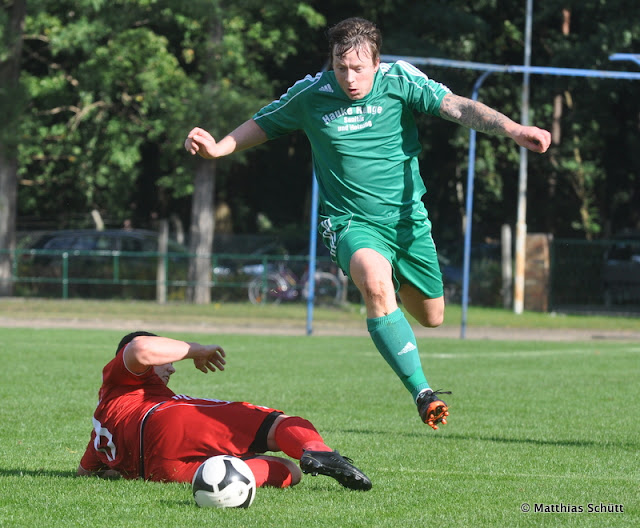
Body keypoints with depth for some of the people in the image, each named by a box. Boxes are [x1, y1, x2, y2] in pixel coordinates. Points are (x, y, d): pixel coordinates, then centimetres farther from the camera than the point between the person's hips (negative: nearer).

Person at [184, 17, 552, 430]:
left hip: (408, 217, 2)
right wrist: (217, 148, -4)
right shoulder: (310, 94, -5)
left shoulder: (400, 80, -8)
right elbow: (263, 125, 12)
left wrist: (513, 130, -33)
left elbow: (456, 107, -18)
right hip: (352, 222, -2)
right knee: (376, 284, -35)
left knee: (432, 317, 13)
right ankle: (422, 393, -36)